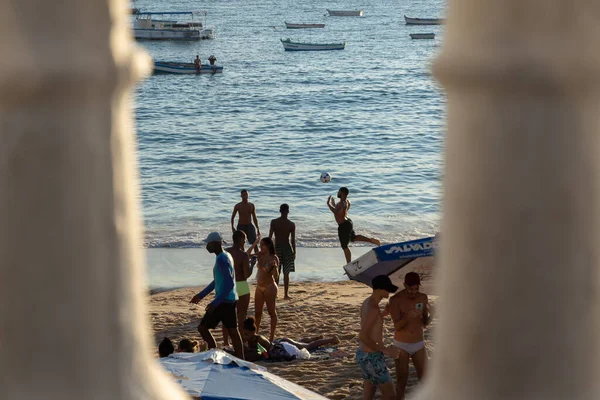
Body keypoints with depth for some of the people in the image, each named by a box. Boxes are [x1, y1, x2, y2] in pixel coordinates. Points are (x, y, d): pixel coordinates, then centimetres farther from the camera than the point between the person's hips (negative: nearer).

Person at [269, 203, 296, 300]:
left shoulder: (274, 222, -5)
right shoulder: (291, 224, -8)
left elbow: (270, 237, -6)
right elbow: (293, 240, -7)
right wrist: (294, 252, 2)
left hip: (276, 248, 1)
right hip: (287, 248, -1)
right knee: (286, 273, 5)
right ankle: (286, 294, 6)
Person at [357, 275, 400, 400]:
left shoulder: (367, 302, 7)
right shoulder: (373, 308, -25)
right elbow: (362, 337, -30)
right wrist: (385, 350, -23)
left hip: (364, 354, 10)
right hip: (372, 358, -10)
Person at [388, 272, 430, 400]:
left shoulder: (423, 297, 0)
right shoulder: (395, 300, -13)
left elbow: (425, 323, 3)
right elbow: (397, 326, -17)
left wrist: (429, 314, -19)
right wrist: (408, 317, -36)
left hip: (419, 345, 4)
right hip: (401, 346, -3)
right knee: (401, 381, -1)